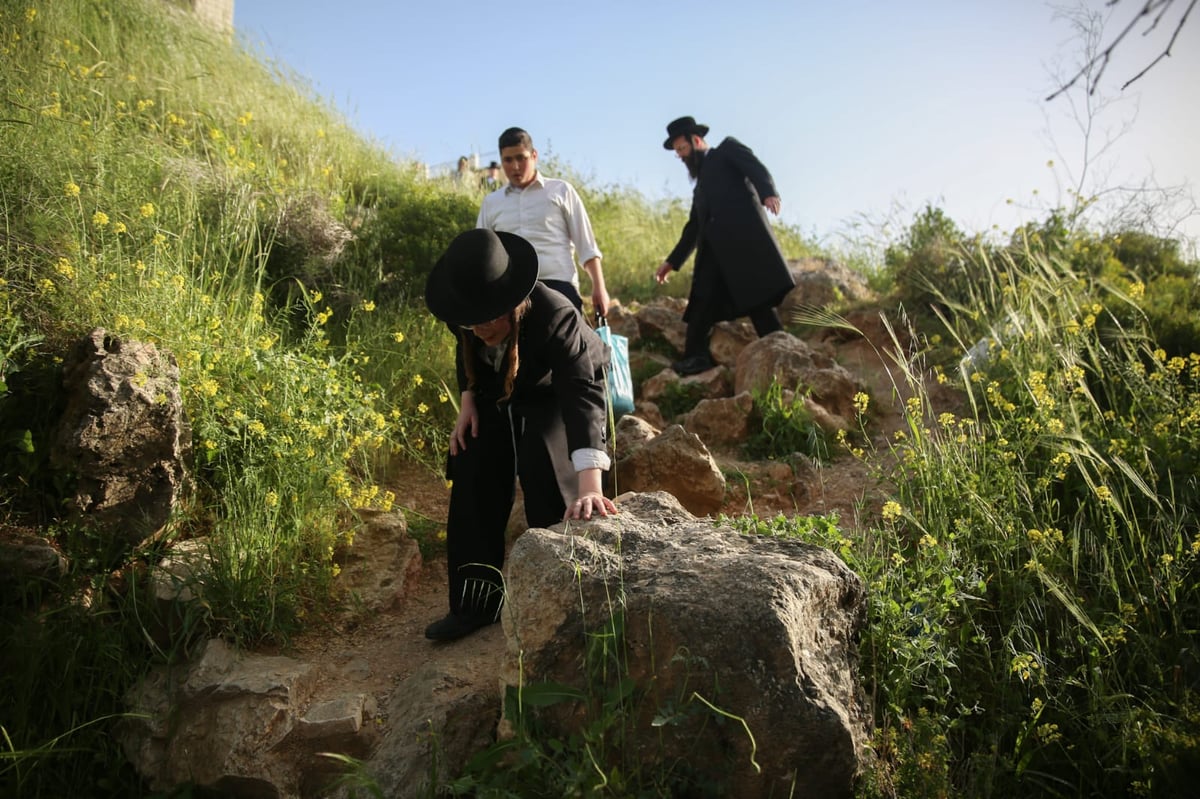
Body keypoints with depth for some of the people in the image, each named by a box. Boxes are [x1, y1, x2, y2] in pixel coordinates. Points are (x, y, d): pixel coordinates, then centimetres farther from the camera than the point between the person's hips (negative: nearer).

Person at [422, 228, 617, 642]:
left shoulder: (555, 316, -43)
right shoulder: (464, 315, -26)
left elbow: (583, 397, -54)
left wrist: (589, 487, -65)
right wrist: (467, 401, -10)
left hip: (560, 392, -5)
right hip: (500, 390, 5)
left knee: (542, 467, -25)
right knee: (474, 472, -5)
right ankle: (478, 601, 7)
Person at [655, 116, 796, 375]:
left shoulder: (728, 149, 16)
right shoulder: (700, 185, 35)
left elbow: (756, 169, -2)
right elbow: (694, 226, 36)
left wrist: (768, 192, -24)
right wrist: (673, 261, 33)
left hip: (742, 231, -7)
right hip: (715, 246, 7)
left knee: (758, 297, -14)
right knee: (702, 301, -6)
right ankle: (695, 357, -12)